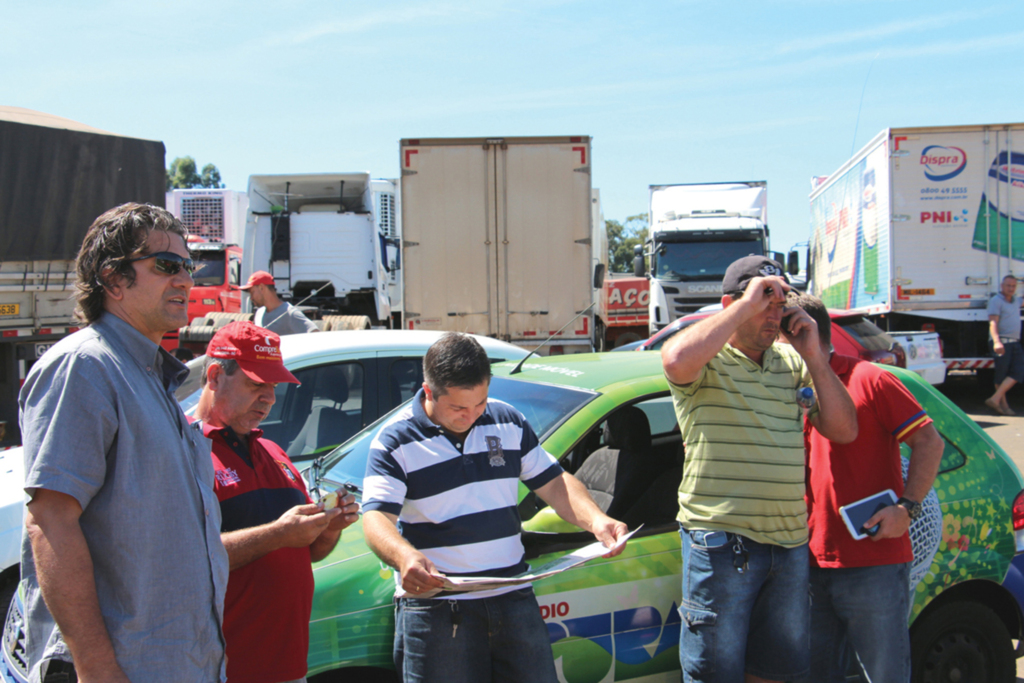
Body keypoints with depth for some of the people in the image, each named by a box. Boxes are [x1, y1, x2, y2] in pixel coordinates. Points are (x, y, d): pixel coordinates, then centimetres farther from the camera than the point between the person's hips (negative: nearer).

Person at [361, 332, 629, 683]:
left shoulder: (509, 422, 7)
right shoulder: (395, 441, -7)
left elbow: (553, 483, 10)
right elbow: (376, 517, -17)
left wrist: (597, 521, -9)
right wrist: (404, 557, -39)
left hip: (514, 600, 4)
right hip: (435, 610, -4)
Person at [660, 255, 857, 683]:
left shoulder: (792, 363, 12)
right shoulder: (708, 360, -5)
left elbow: (844, 430, 8)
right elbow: (677, 359, -31)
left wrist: (813, 355, -1)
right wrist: (746, 305, -21)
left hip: (790, 541, 6)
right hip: (721, 542, -6)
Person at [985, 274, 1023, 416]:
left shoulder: (1016, 301, 19)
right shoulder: (996, 301, -5)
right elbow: (993, 322, -17)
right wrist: (997, 341, -29)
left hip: (1015, 343, 7)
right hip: (1002, 342, -7)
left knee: (1018, 373, -6)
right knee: (1001, 375, -2)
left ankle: (995, 399, -8)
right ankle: (1003, 404, 5)